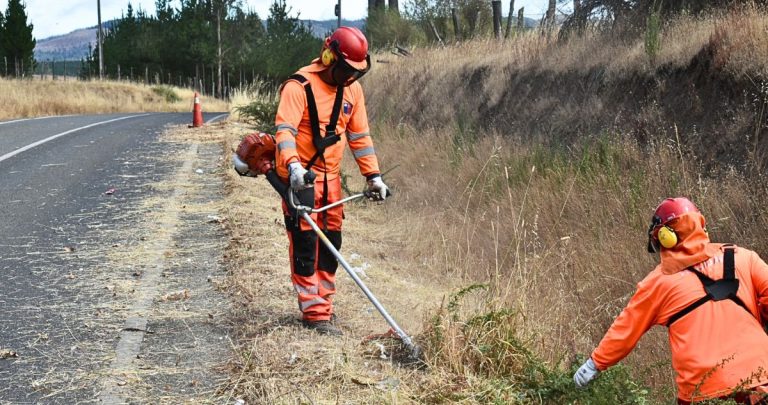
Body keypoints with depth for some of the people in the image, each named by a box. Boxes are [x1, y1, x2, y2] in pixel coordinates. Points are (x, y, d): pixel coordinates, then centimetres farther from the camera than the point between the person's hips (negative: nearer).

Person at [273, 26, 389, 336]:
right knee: (305, 243, -7)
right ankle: (315, 313, -4)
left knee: (330, 244, 10)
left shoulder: (352, 89, 6)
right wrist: (293, 166, -43)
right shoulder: (299, 87, -16)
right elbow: (285, 129, -26)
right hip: (300, 176, -7)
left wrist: (374, 176, 7)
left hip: (330, 177, 7)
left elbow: (359, 135, 12)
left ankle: (322, 304, 22)